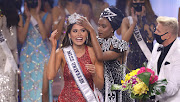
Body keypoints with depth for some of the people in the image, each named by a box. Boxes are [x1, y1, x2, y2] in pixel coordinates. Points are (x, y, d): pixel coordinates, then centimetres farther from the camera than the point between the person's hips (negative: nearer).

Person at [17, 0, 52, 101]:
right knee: (27, 85, 0)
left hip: (43, 56, -1)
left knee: (43, 86, -5)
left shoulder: (47, 16, 3)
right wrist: (28, 19, -8)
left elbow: (44, 35, -14)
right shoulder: (22, 17, 5)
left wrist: (37, 15, -11)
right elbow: (21, 39, -6)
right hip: (27, 56, 1)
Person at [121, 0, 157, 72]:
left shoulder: (152, 19, 2)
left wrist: (143, 20, -9)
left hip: (148, 58, -1)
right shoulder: (127, 20, 7)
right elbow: (124, 41, -6)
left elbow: (150, 39, -10)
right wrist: (134, 23, -12)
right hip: (132, 58, 1)